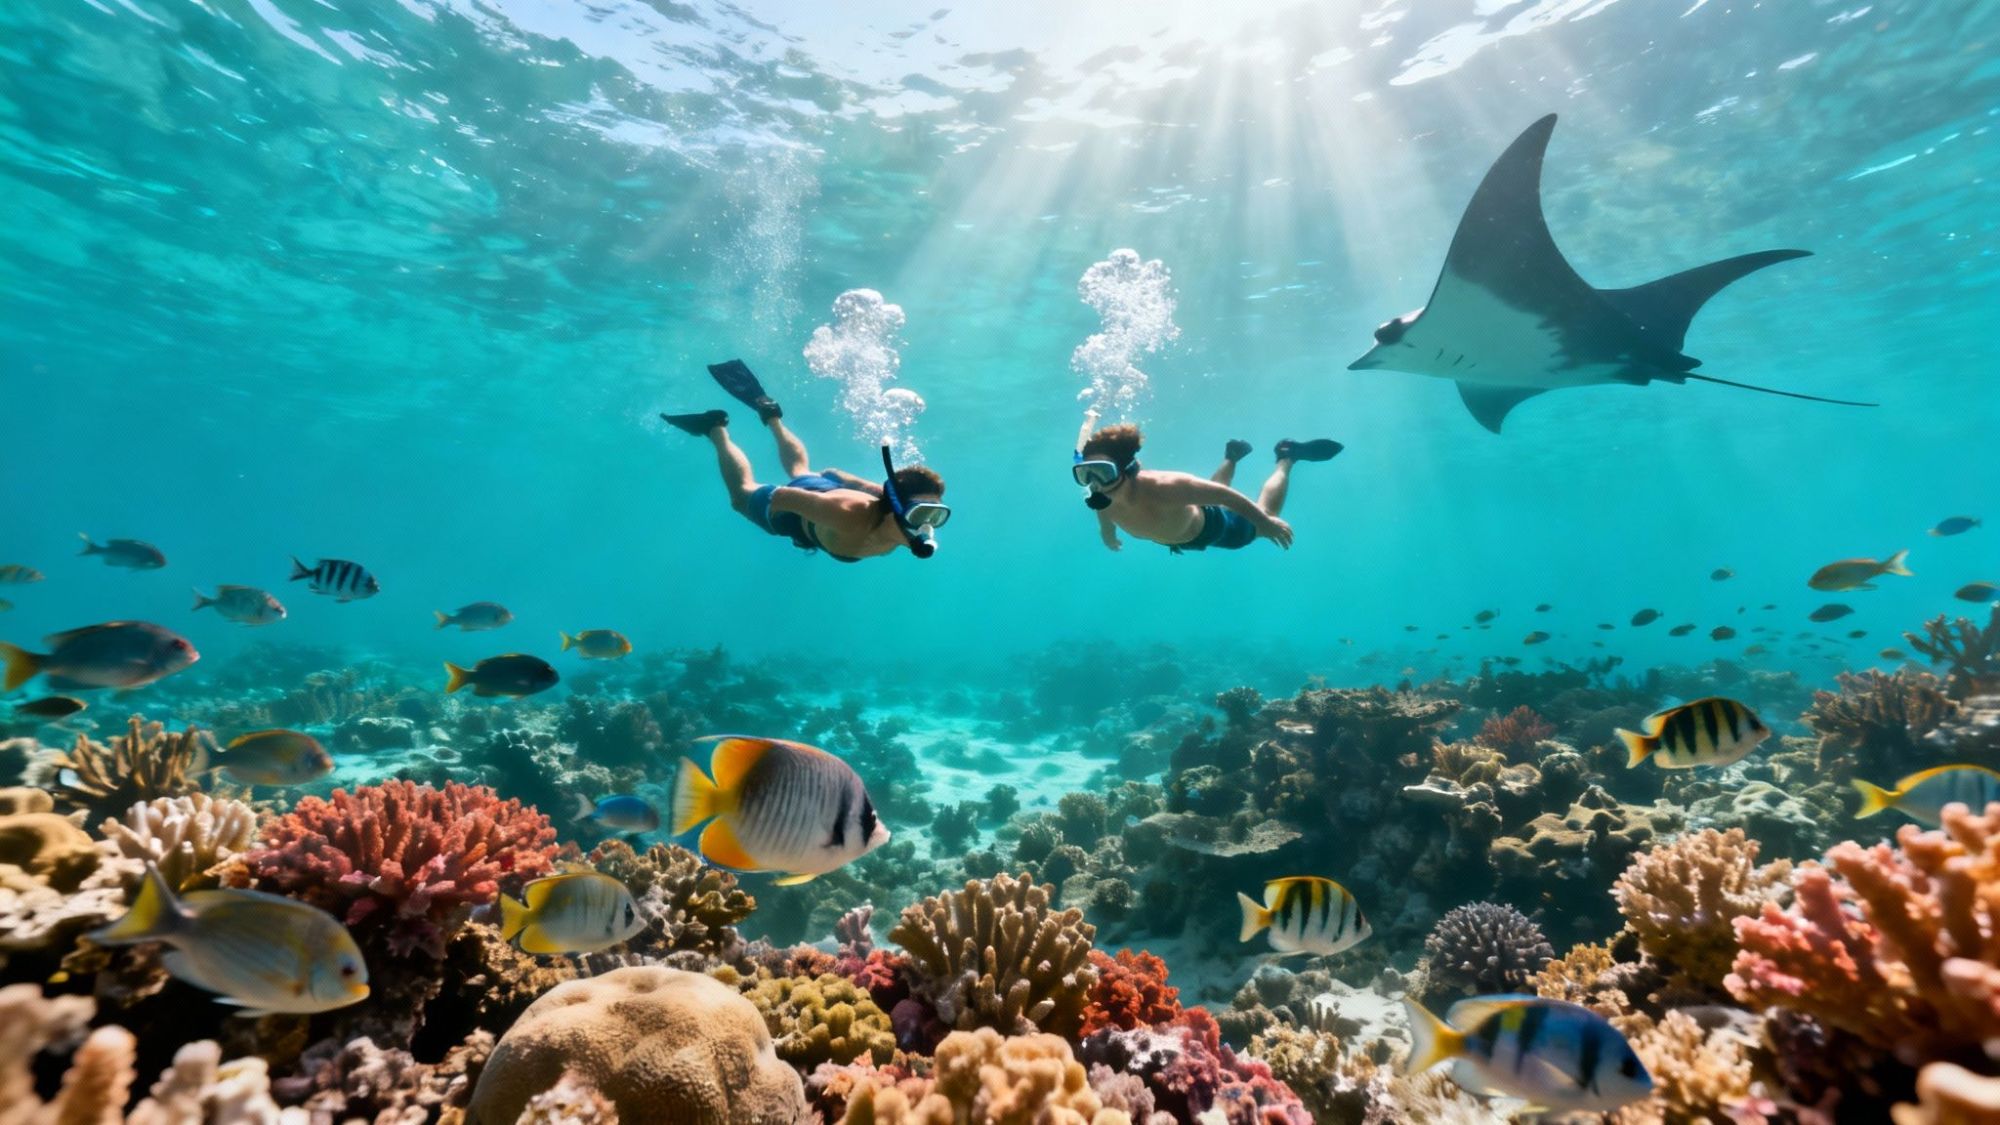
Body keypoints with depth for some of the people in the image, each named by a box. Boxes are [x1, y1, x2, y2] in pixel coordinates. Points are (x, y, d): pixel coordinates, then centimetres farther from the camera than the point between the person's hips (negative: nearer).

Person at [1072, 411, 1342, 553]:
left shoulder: (1163, 487, -48)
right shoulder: (1103, 503, -33)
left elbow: (1224, 494, -34)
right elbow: (1107, 527, -7)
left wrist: (1267, 523, -23)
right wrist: (1110, 539, 14)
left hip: (1214, 526, -5)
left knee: (1263, 516, 24)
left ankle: (1286, 457, 40)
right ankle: (1232, 458, 55)